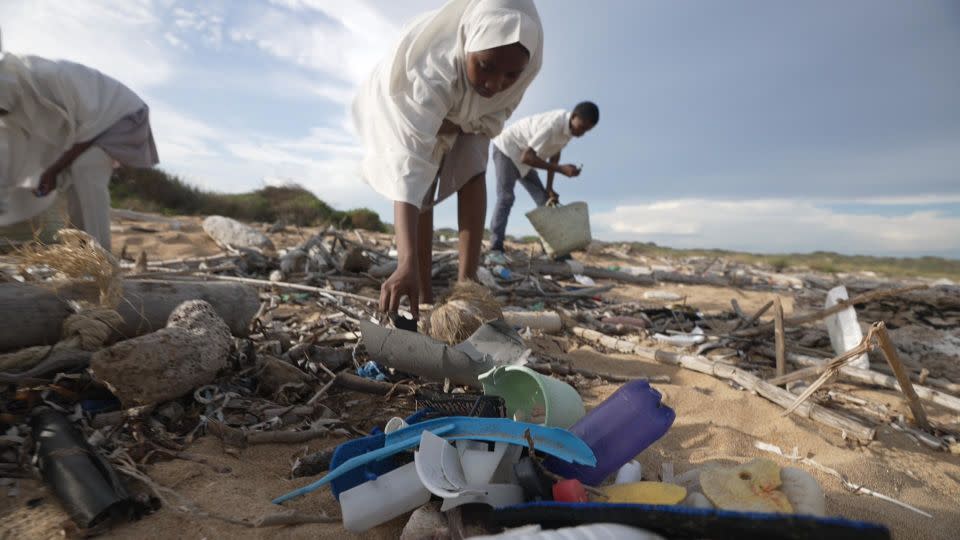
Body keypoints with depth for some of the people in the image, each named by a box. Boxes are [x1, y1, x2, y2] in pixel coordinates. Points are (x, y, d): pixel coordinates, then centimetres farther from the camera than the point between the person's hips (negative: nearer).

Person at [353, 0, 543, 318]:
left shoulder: (517, 66, -32)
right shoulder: (432, 70, -46)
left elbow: (494, 118, -14)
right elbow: (409, 164, -56)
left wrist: (456, 127, -34)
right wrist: (407, 262, -64)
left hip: (465, 118, 4)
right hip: (410, 111, -3)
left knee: (473, 174, -18)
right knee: (421, 195, -14)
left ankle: (467, 279, -17)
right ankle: (425, 298, -8)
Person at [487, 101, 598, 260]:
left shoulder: (569, 125, -8)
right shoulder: (552, 125, -34)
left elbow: (554, 155, 1)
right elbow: (527, 157, -34)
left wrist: (549, 189, -2)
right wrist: (561, 169, -34)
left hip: (524, 156, 8)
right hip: (507, 149, -8)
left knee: (544, 200, 2)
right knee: (506, 197, -21)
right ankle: (495, 250, -23)